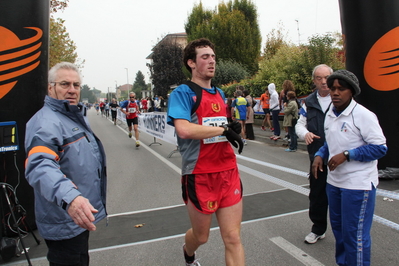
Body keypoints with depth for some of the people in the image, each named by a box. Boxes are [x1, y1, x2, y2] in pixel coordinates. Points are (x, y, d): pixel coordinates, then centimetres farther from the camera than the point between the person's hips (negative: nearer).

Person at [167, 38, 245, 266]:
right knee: (201, 236, 17)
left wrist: (234, 129, 2)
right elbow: (184, 129, -26)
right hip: (200, 176, -5)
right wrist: (223, 129, -18)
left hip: (228, 172, 5)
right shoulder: (183, 93, -9)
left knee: (233, 238, 5)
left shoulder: (220, 93, 13)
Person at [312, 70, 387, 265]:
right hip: (334, 181, 8)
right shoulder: (330, 115, 8)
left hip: (358, 184, -8)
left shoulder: (363, 115, -16)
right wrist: (320, 155, 1)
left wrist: (346, 155, -23)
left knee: (355, 234, 3)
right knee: (338, 228, 21)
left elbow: (380, 148, -17)